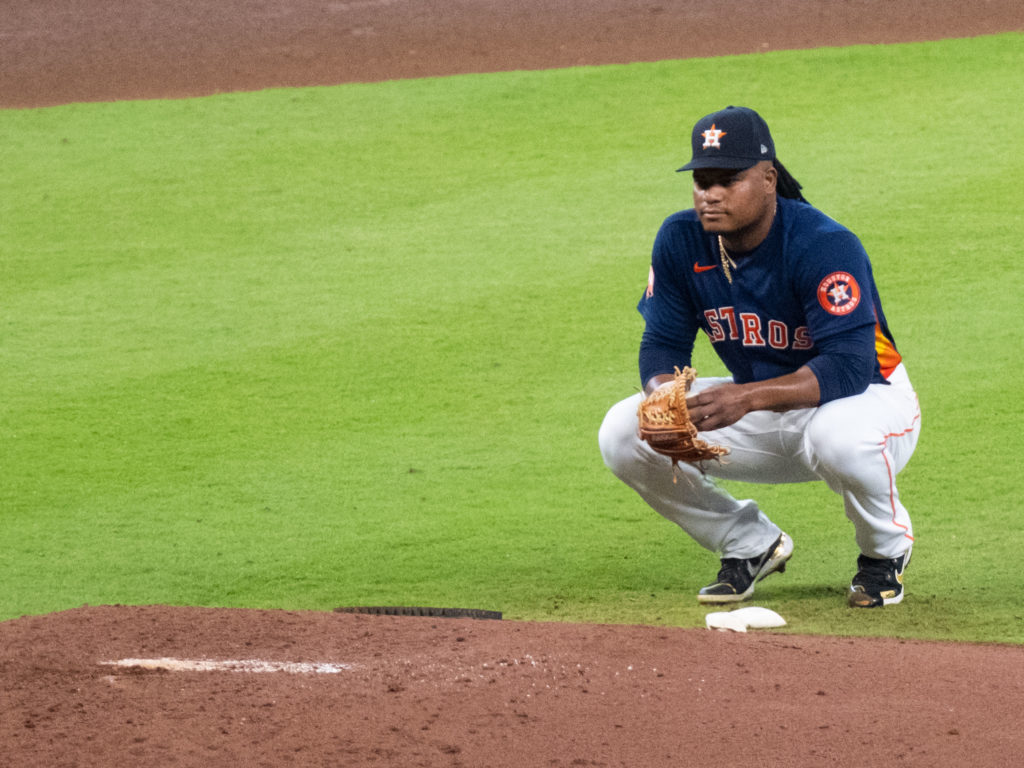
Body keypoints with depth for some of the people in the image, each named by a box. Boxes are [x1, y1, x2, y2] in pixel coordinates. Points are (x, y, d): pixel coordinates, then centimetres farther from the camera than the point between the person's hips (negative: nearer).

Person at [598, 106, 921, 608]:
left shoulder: (825, 246, -28)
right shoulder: (681, 241, -10)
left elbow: (848, 367, -35)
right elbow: (662, 345, -4)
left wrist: (747, 398, -47)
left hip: (871, 399, -6)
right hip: (762, 417, 6)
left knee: (840, 436, -43)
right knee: (622, 434, -14)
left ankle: (886, 550, -7)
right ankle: (751, 545, 8)